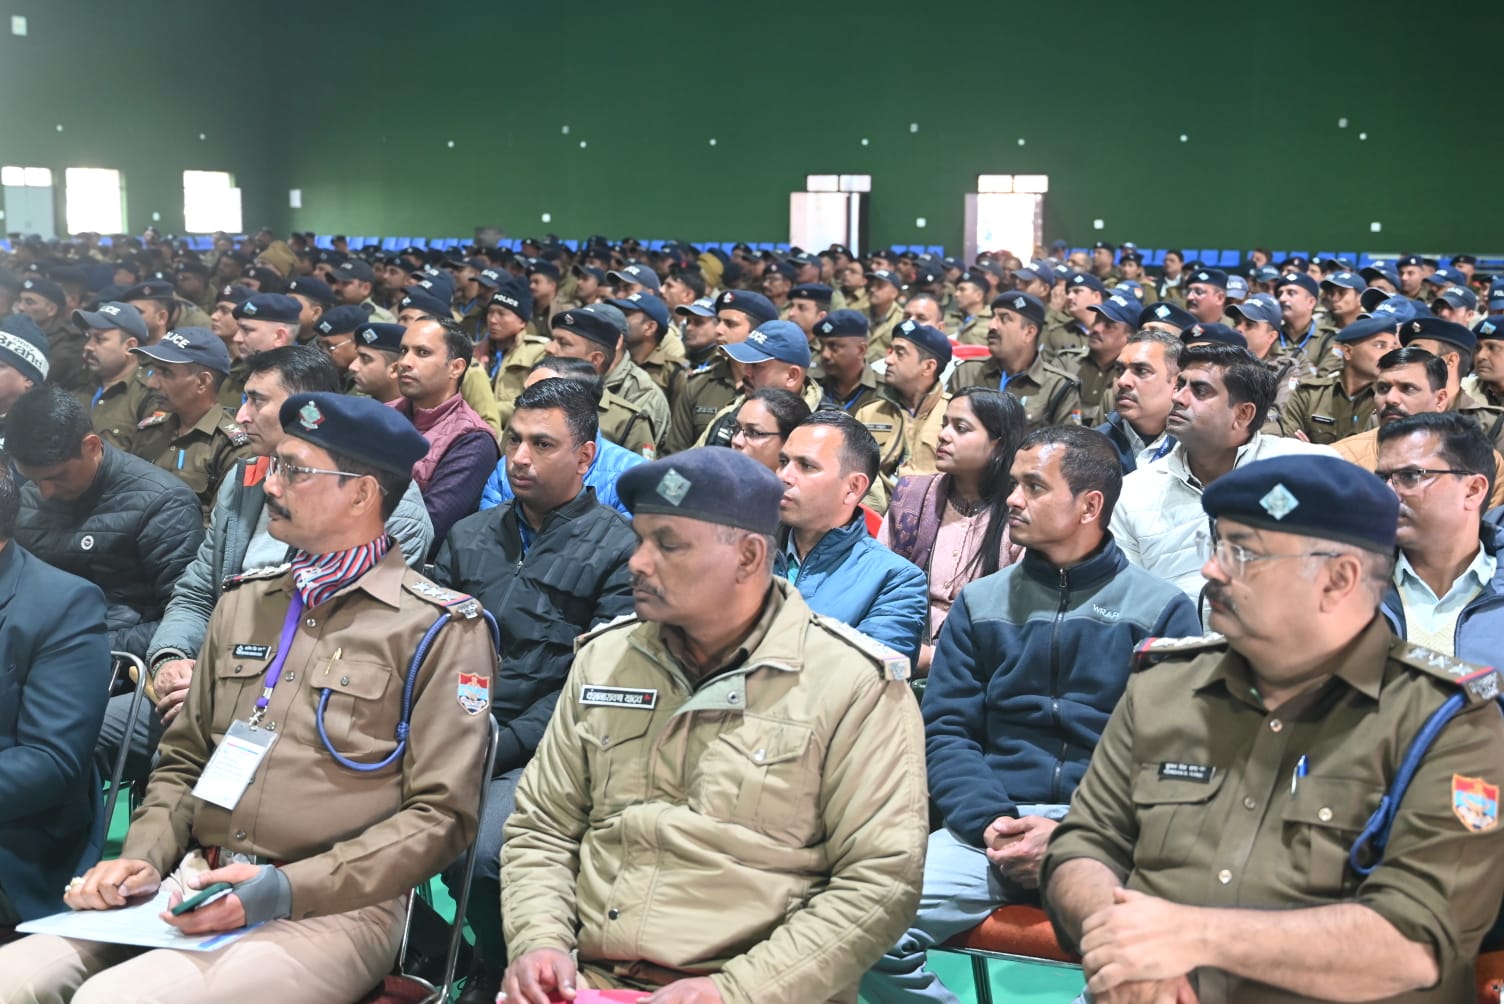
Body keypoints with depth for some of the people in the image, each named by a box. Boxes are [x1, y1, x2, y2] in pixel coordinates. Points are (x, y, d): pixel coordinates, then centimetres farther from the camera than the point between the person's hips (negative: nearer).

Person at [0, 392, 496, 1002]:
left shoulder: (441, 630, -3)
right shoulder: (244, 602, 17)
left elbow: (440, 814, -8)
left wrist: (285, 889, -16)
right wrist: (142, 857, 3)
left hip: (332, 912, -6)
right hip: (194, 890, 6)